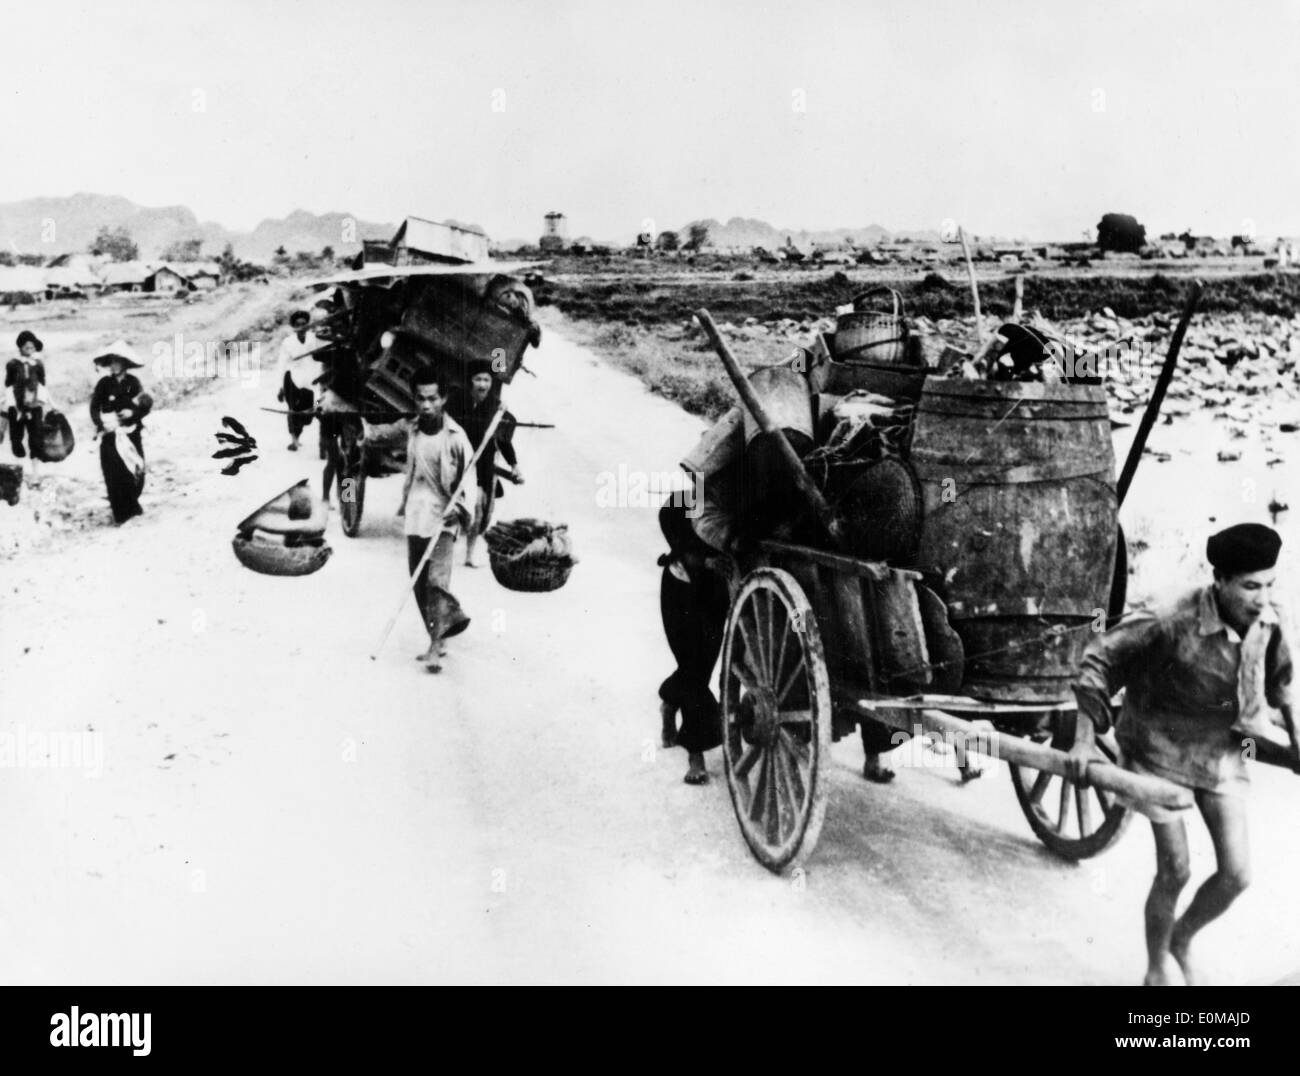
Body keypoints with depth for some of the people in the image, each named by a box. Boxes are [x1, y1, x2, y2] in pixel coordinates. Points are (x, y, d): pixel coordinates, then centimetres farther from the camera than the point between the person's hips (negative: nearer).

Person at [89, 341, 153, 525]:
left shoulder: (133, 383, 2)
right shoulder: (104, 384, 1)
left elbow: (146, 405, 3)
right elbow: (94, 408, 0)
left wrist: (133, 413, -14)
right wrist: (101, 423, -16)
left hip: (132, 435, 1)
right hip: (111, 435, -1)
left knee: (136, 472, 2)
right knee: (115, 475, -6)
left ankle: (131, 506, 26)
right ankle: (121, 514, 1)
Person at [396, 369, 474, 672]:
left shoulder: (454, 436, -9)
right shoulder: (413, 432, 8)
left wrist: (458, 507, -19)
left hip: (443, 517, -6)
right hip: (415, 516, 6)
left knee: (437, 581, -14)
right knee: (419, 584, 9)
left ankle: (435, 647, -14)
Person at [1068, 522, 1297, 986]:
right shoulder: (1172, 625, -29)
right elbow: (1100, 657, -20)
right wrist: (1084, 739, -22)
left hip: (1221, 752, 5)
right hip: (1161, 752, -5)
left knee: (1236, 874, 2)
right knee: (1175, 872, -1)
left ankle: (1181, 942, 31)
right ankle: (1158, 968, 26)